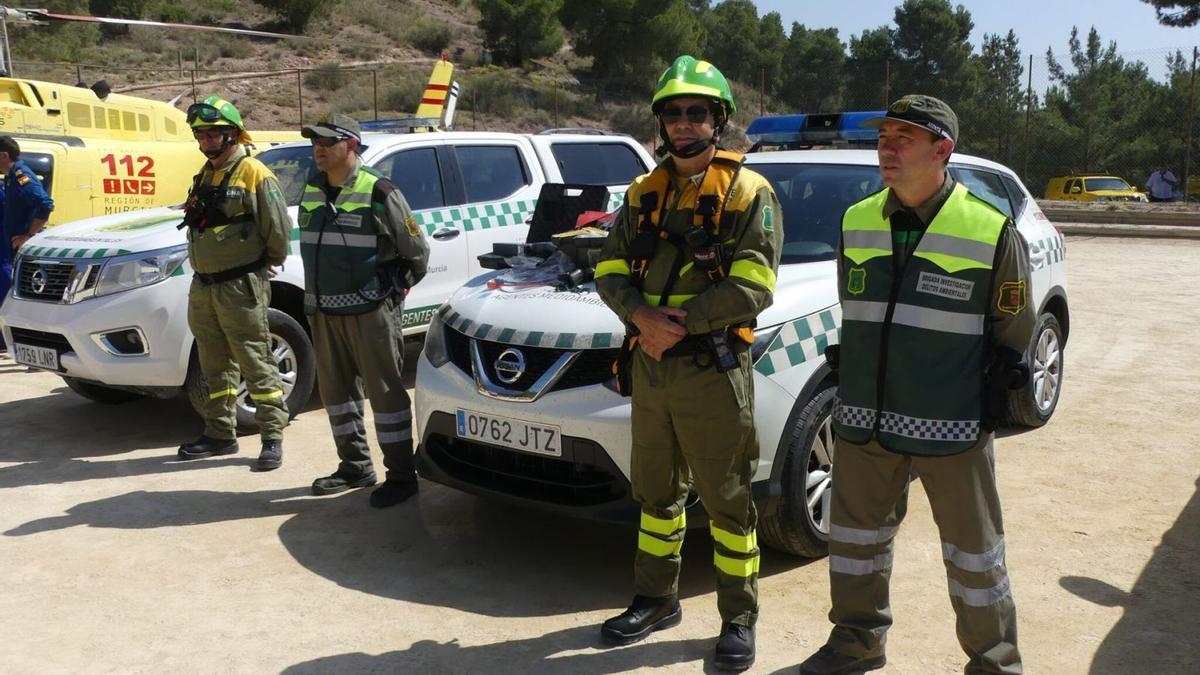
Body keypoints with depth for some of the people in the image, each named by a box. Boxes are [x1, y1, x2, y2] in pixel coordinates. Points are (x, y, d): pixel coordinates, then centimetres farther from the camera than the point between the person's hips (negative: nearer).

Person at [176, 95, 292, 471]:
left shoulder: (253, 174, -10)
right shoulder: (205, 175, 15)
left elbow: (279, 227, -13)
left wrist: (267, 262, -1)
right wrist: (205, 264, 15)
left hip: (241, 286, -8)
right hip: (204, 286, 8)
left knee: (257, 364, -4)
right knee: (216, 366, 15)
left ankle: (272, 436, 2)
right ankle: (220, 433, 25)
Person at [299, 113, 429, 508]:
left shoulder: (380, 194, -10)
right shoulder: (312, 193, 11)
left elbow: (416, 250, -3)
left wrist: (398, 288, 6)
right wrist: (315, 296, 19)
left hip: (370, 311, -7)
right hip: (324, 312, 8)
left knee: (385, 390, -3)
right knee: (336, 390, 13)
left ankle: (401, 476, 4)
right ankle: (355, 467, 27)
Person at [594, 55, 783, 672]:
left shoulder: (748, 192, -5)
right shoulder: (643, 193, 12)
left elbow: (753, 286, -16)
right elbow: (610, 270, 5)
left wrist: (679, 322, -19)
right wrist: (644, 317, -14)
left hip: (713, 372, -5)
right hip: (649, 367, 6)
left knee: (726, 499, 4)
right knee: (656, 491, 17)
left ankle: (739, 617, 19)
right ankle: (655, 599, 34)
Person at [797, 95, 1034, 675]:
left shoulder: (991, 232, -8)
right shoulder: (856, 223, 6)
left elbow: (1012, 331, 1)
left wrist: (994, 393, 2)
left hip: (953, 428, -4)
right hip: (865, 422, 5)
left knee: (973, 552, 9)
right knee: (855, 537, 16)